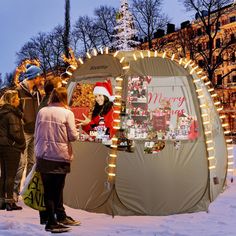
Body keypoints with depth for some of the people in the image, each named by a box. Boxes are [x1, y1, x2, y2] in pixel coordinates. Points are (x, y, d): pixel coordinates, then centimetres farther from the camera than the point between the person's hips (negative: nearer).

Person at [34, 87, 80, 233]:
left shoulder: (42, 112, 3)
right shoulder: (67, 113, -8)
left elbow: (37, 134, 9)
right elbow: (73, 136, -8)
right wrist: (76, 133, 12)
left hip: (43, 155, 3)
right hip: (60, 156, -3)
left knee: (48, 189, 8)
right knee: (57, 189, 8)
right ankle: (52, 222, 13)